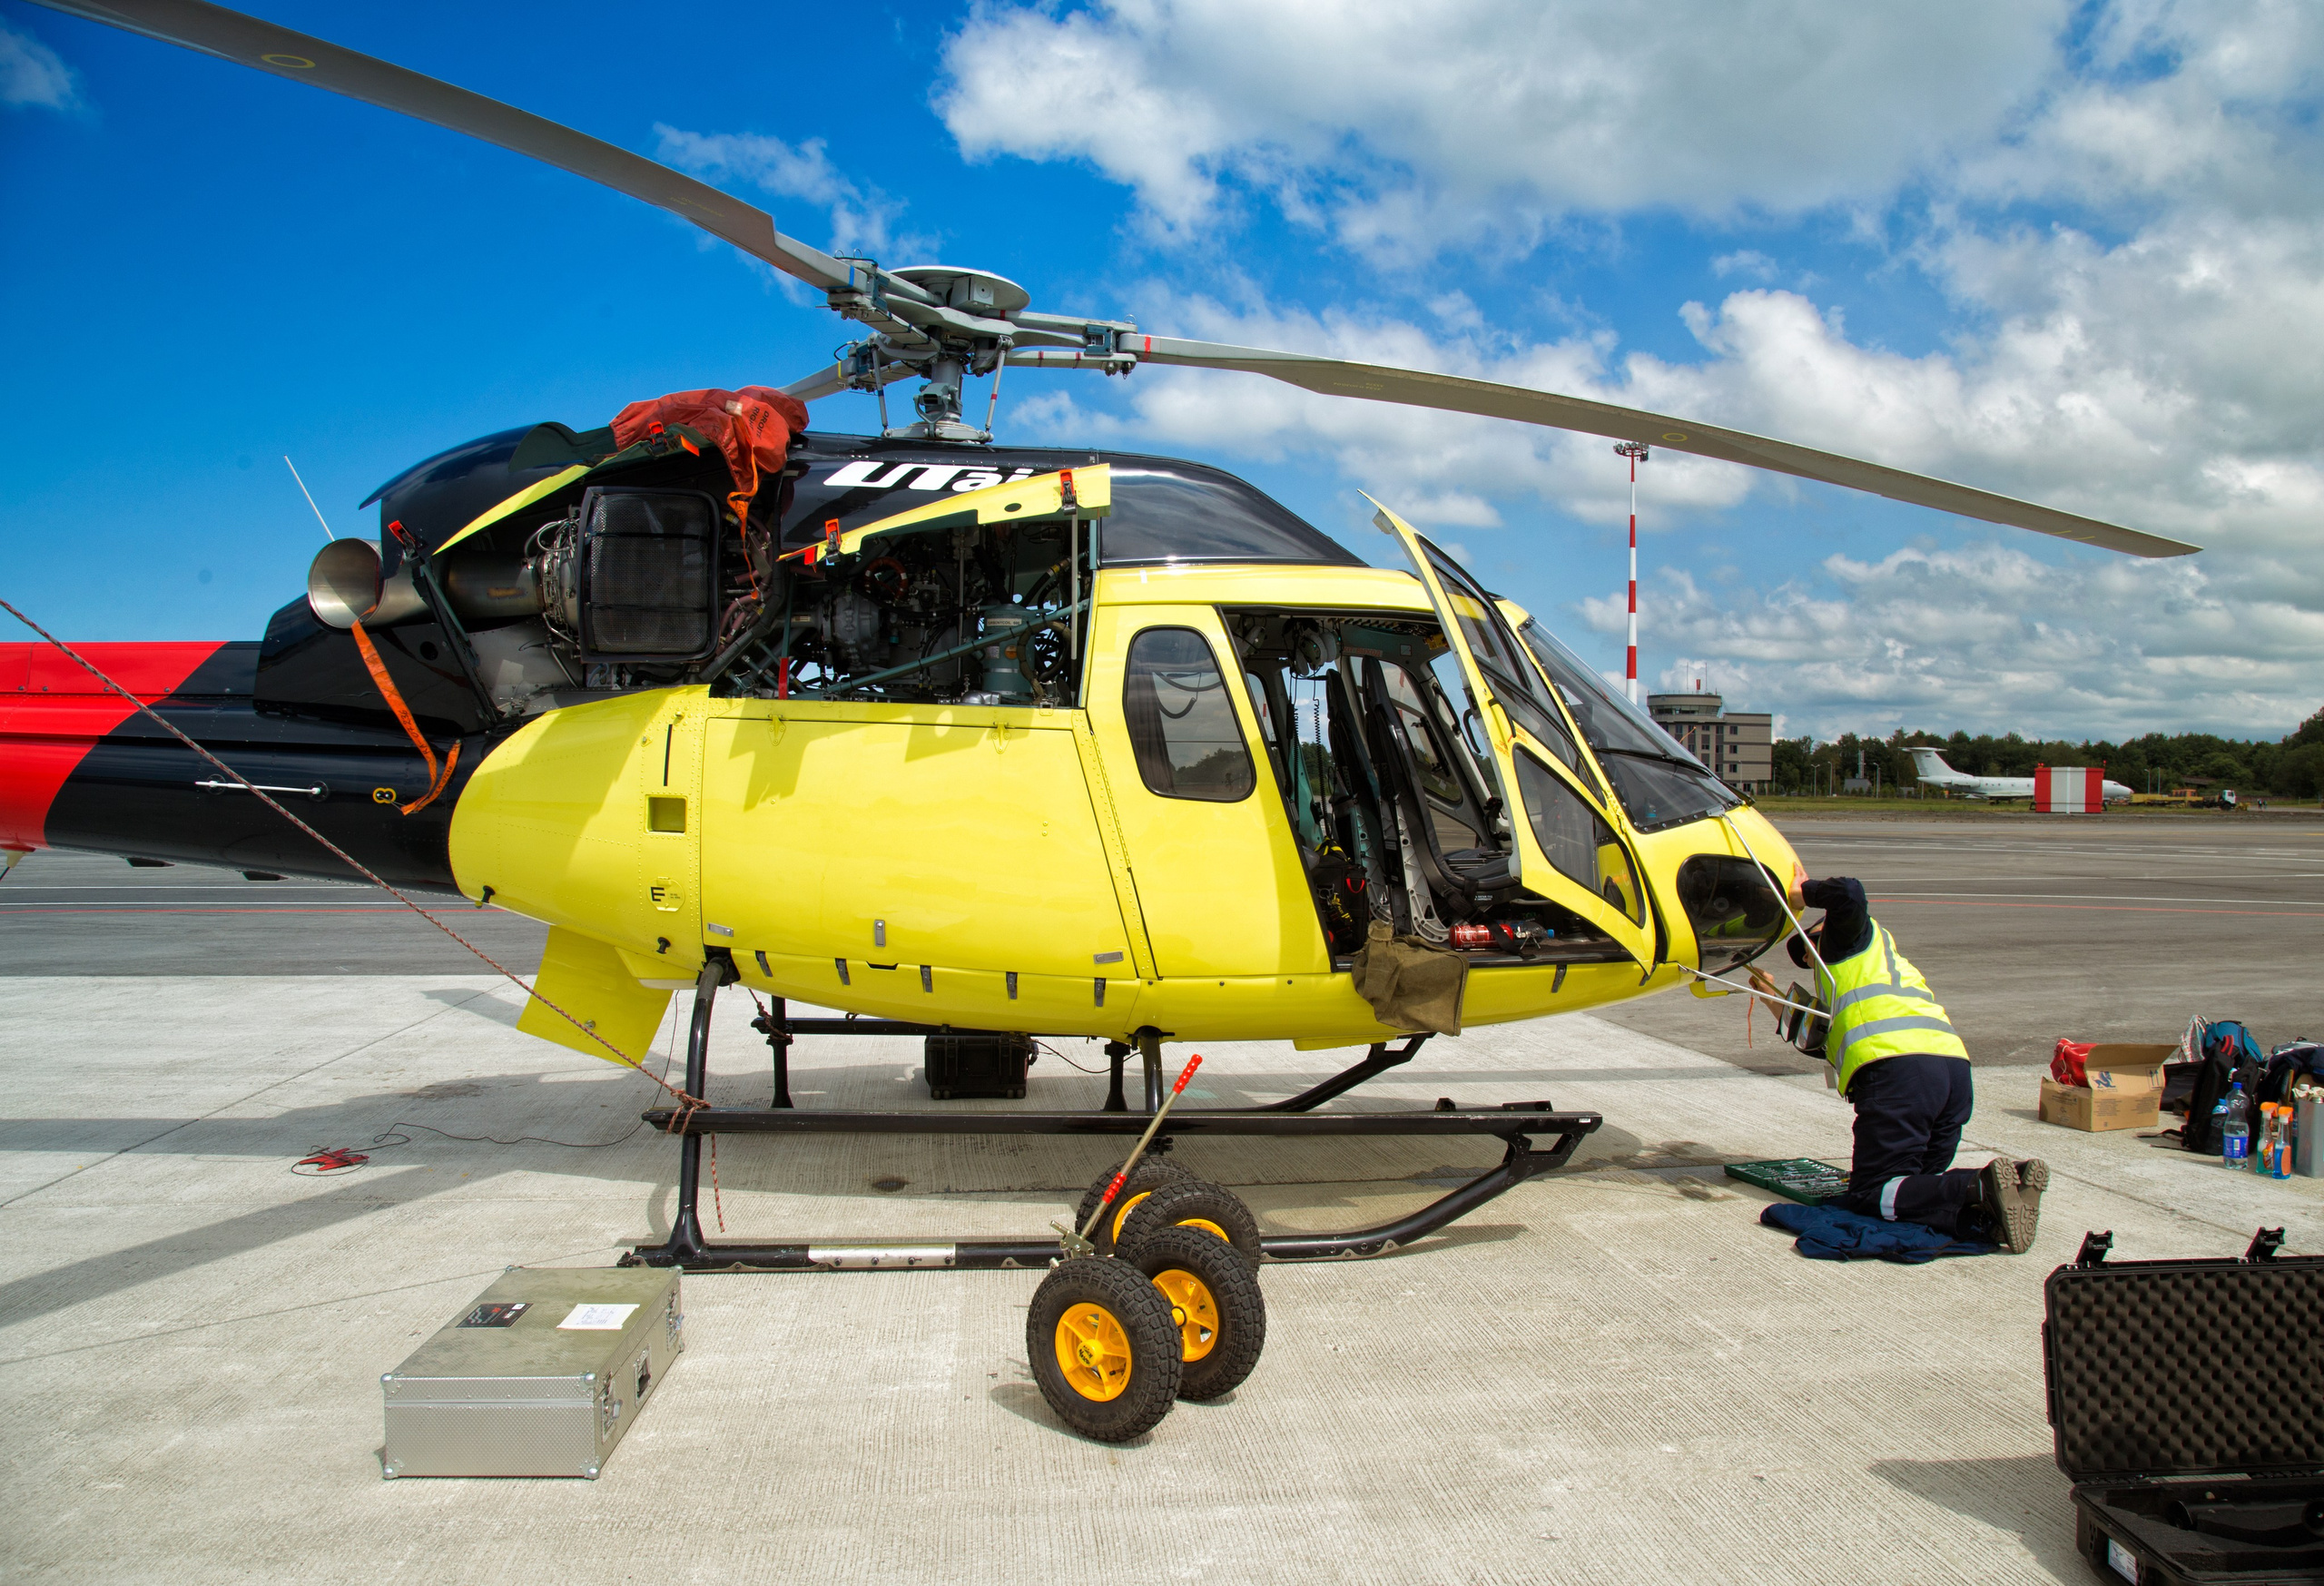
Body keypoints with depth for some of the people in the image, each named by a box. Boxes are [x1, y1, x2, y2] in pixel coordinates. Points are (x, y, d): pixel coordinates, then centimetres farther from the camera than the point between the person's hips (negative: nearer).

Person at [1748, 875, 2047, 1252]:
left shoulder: (1849, 935, 19)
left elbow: (1848, 893, -6)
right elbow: (1814, 1039, 45)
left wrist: (1803, 894, 13)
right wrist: (1772, 995, 55)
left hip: (1898, 1069, -8)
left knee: (1868, 1197, -6)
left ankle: (1981, 1188, -28)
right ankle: (2007, 1182, -13)